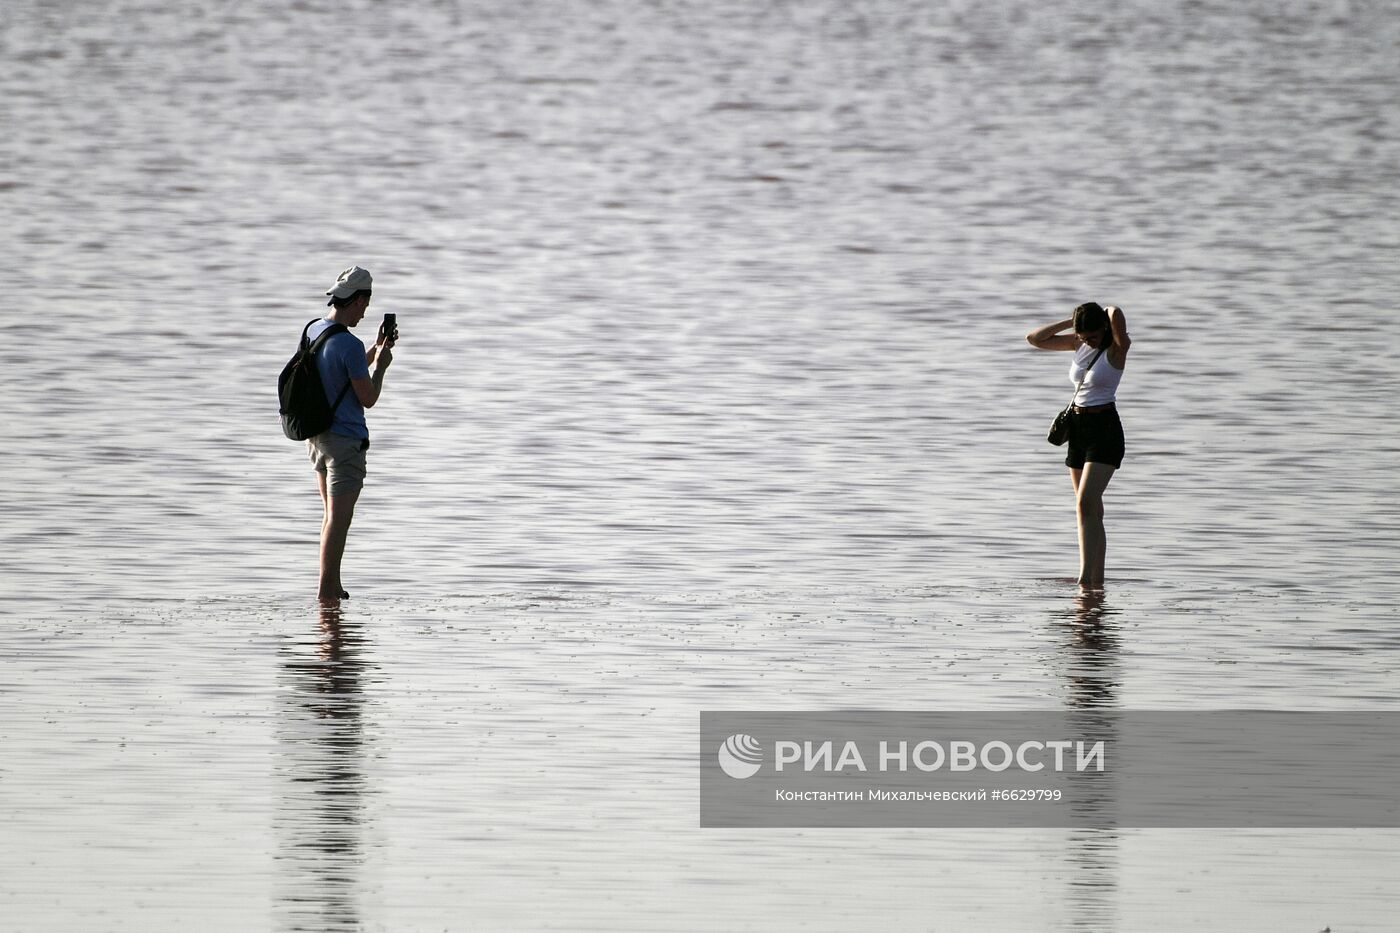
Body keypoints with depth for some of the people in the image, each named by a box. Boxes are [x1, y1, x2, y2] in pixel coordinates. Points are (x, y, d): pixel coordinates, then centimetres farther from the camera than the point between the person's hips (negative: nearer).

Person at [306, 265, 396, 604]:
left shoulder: (313, 332, 5)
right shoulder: (349, 345, -21)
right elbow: (368, 398, -16)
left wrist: (376, 349, 21)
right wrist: (381, 365, 0)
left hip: (318, 438, 9)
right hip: (346, 440, -9)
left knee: (331, 514, 18)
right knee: (339, 518, -7)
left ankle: (333, 587, 24)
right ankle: (326, 591, -10)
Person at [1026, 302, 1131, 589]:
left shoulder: (1117, 347, -12)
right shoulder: (1078, 344, 8)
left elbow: (1116, 314, -31)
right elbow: (1035, 339, 12)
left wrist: (1111, 313, -7)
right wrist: (1071, 321, 3)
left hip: (1105, 429, -8)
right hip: (1078, 429, 8)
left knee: (1085, 504, -20)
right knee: (1092, 511, 10)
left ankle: (1086, 578, -26)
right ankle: (1096, 580, 14)